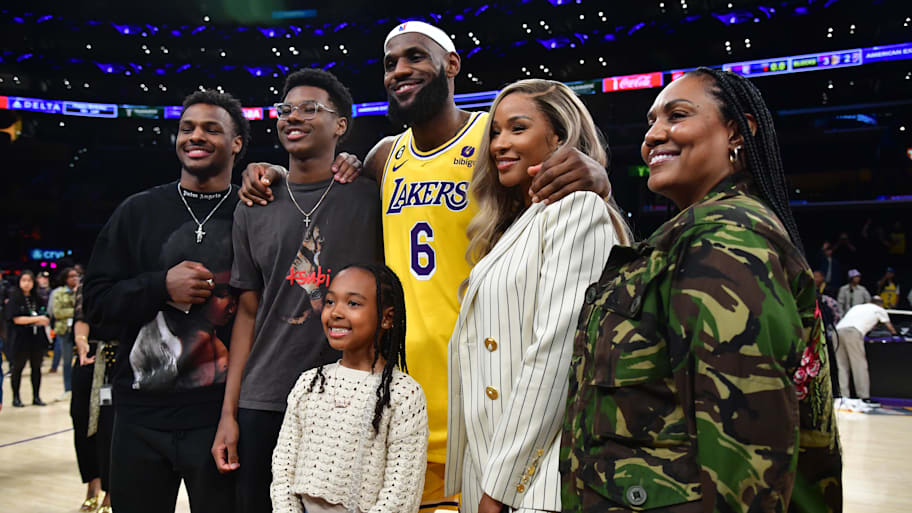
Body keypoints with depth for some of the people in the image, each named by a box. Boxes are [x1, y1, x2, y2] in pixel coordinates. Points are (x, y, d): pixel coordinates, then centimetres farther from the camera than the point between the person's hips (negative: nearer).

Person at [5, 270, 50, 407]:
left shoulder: (36, 298, 9)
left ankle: (36, 397, 16)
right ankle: (16, 397, 16)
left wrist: (44, 321, -8)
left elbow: (42, 315, 14)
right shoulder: (14, 298, -5)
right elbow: (17, 319, -12)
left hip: (37, 338, 4)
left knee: (36, 367, 8)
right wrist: (36, 319, -16)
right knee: (18, 368, 6)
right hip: (20, 339, -4)